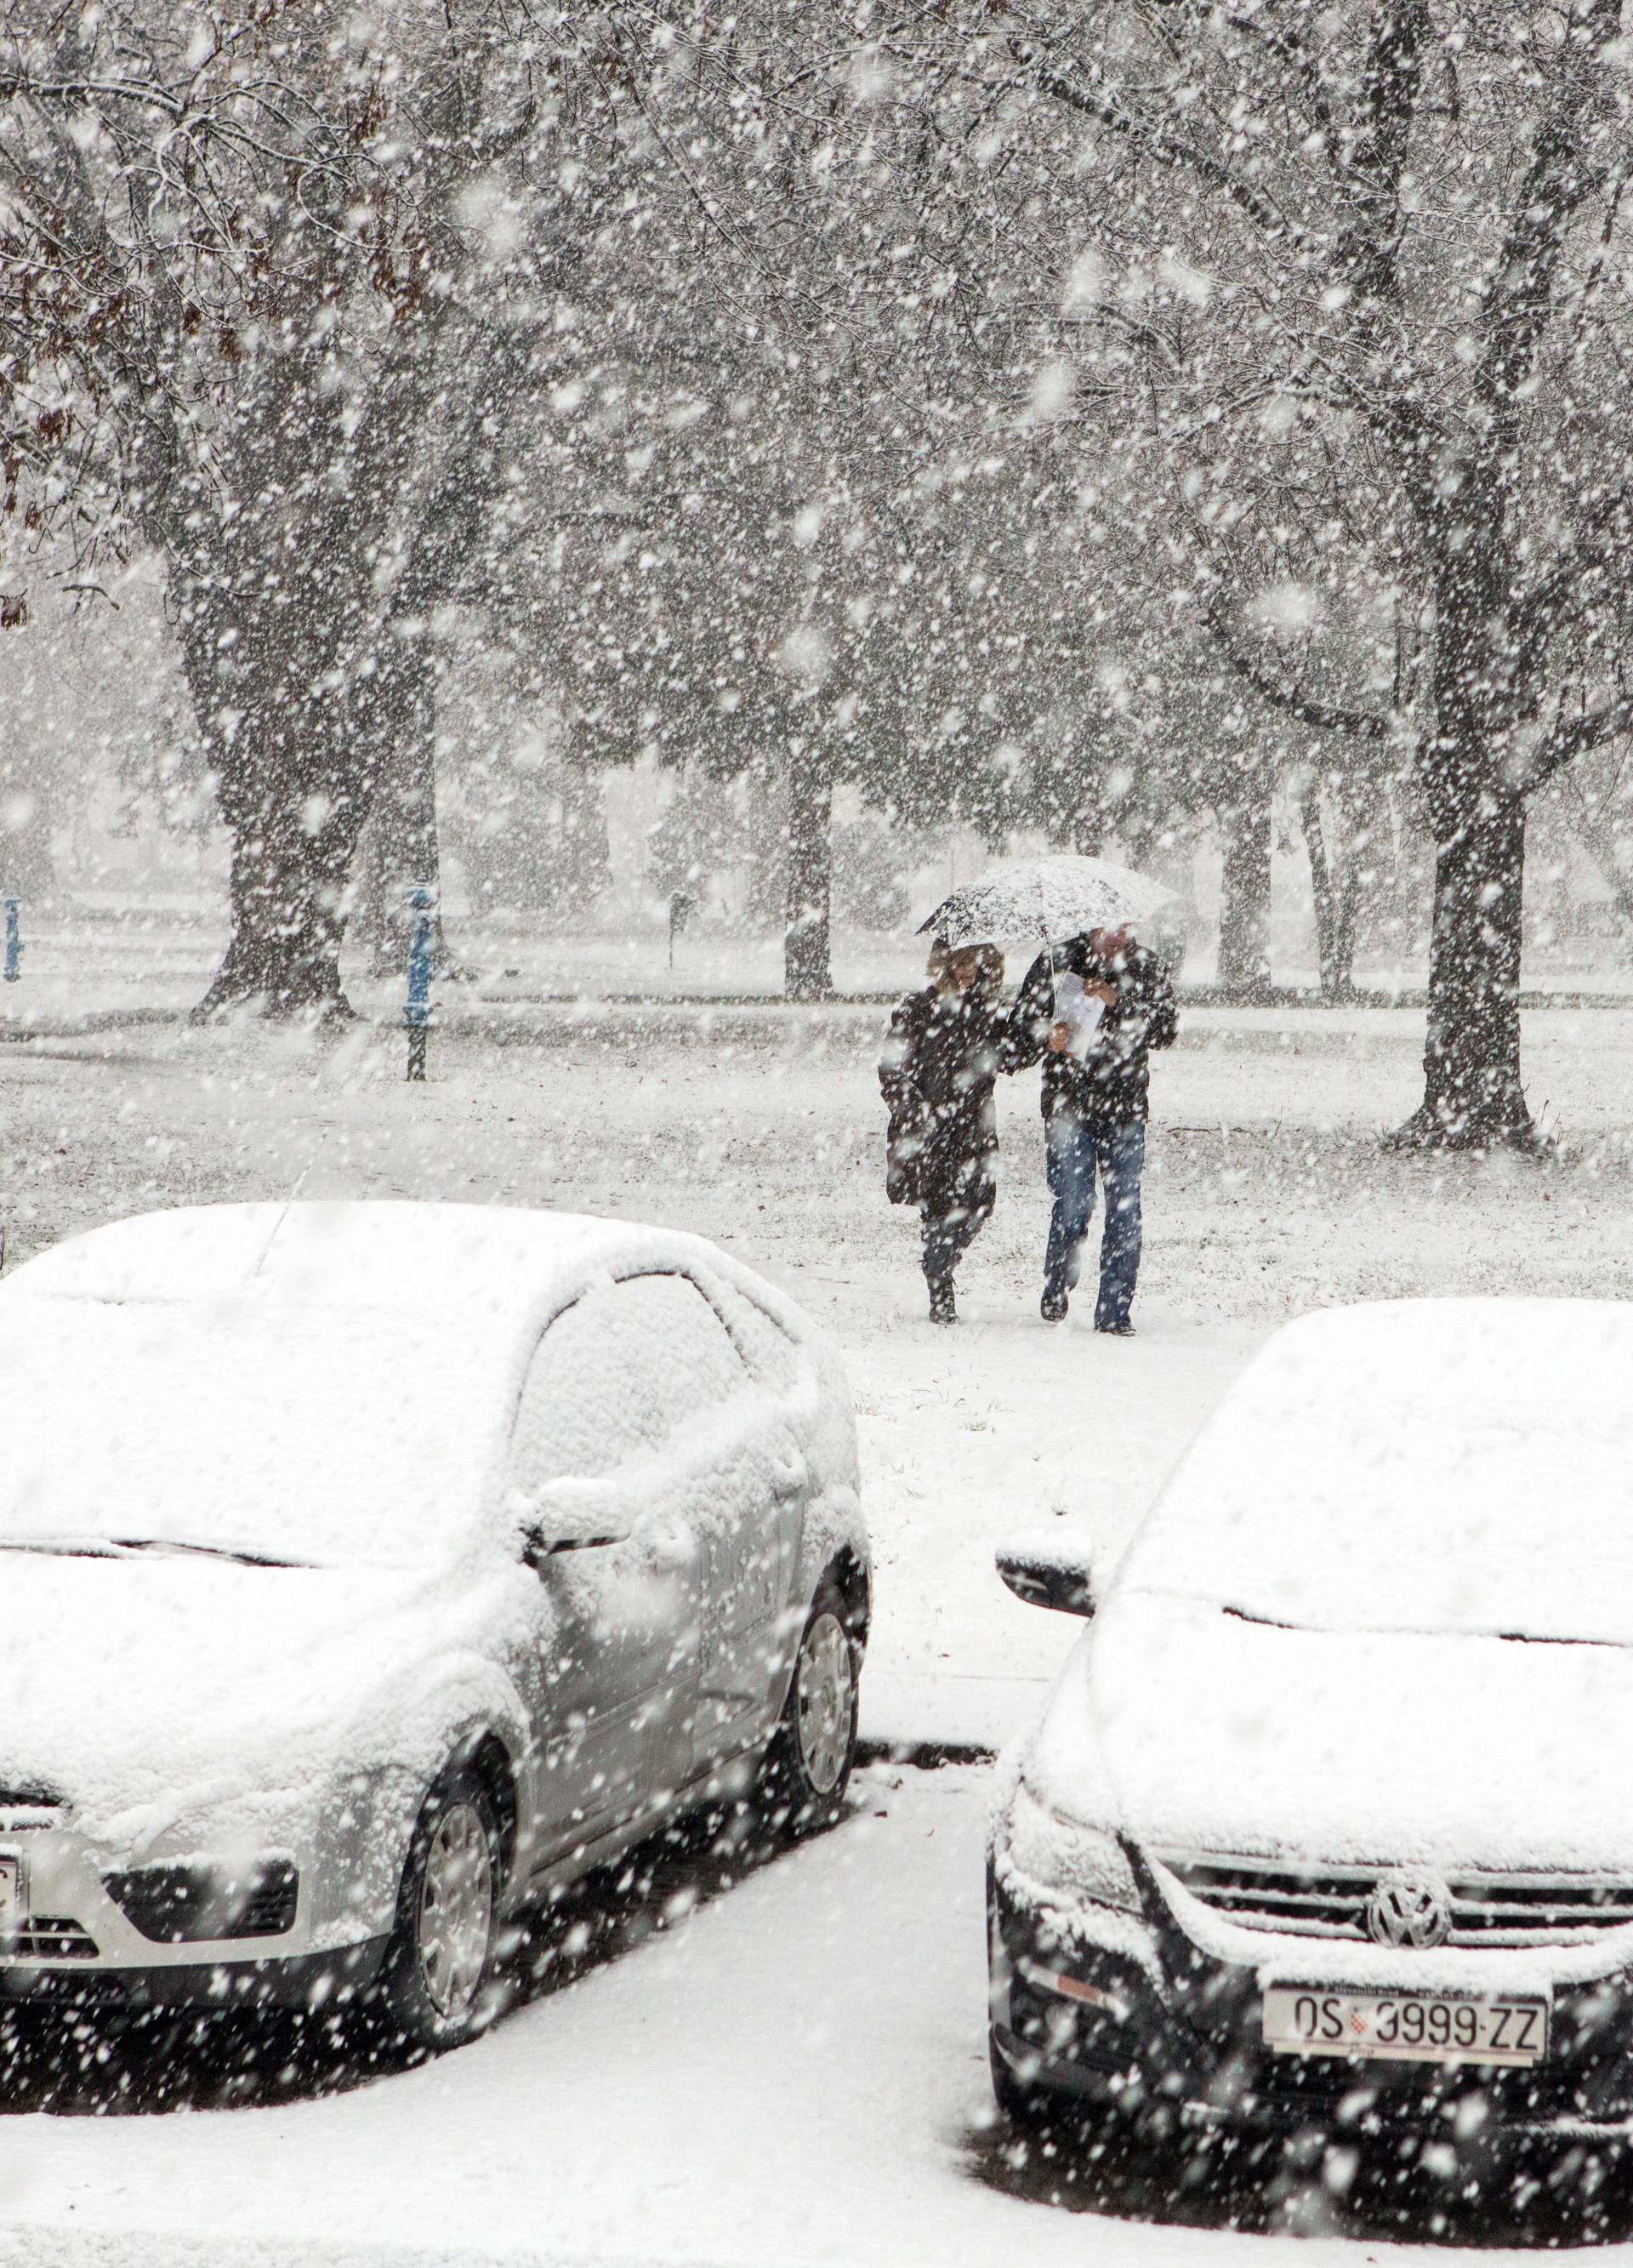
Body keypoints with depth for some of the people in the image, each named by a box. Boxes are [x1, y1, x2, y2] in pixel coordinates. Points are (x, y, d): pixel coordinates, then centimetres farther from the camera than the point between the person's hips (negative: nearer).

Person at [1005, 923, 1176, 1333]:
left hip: (1126, 1106, 2)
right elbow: (1020, 1028, 2)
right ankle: (1055, 1294, 15)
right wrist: (1046, 1039, -20)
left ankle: (1115, 1310, 7)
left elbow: (1164, 1031, -6)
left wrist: (1117, 1002, -19)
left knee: (1125, 1210, -1)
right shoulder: (1057, 962, 2)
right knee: (1073, 1204, -7)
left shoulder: (1147, 969, 6)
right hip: (1068, 1104, -2)